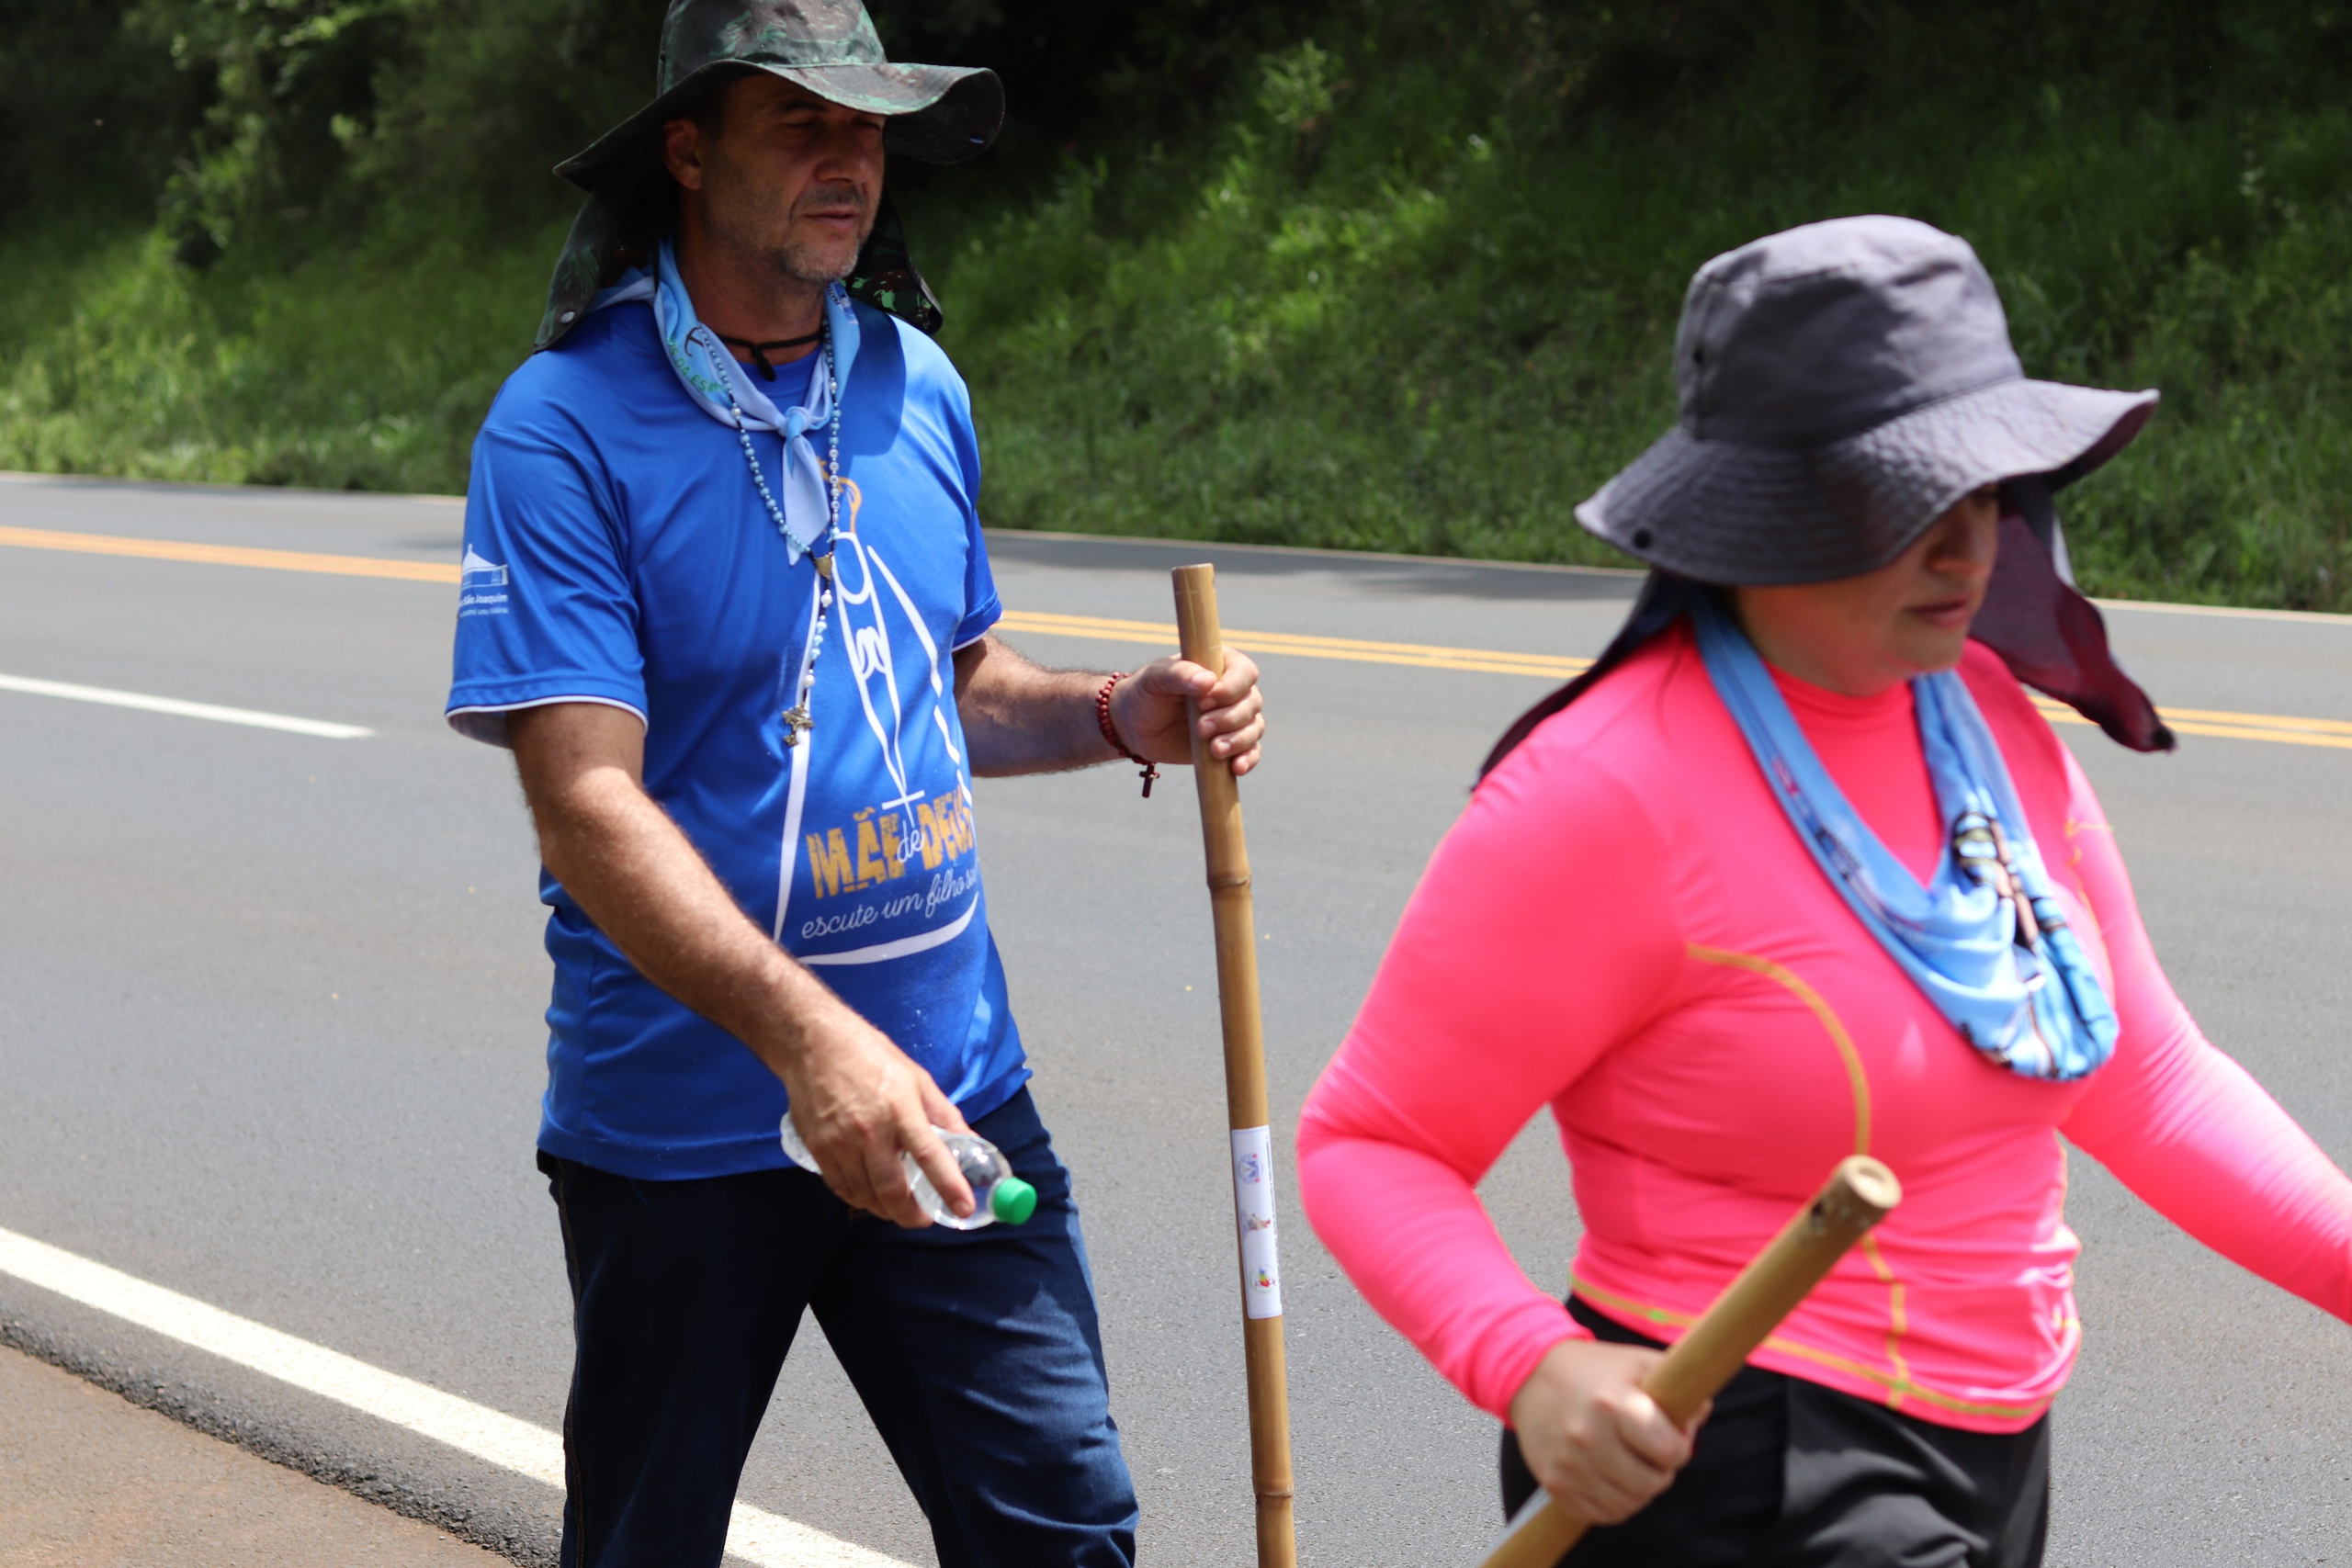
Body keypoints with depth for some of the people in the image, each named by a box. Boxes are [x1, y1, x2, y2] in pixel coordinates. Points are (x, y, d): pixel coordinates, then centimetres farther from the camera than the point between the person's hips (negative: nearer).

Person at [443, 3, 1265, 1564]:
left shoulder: (916, 382, 6)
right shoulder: (566, 423, -14)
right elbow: (586, 800, -22)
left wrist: (1117, 716, -1)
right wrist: (805, 1038, -33)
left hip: (952, 1096, 4)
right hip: (683, 1129, -4)